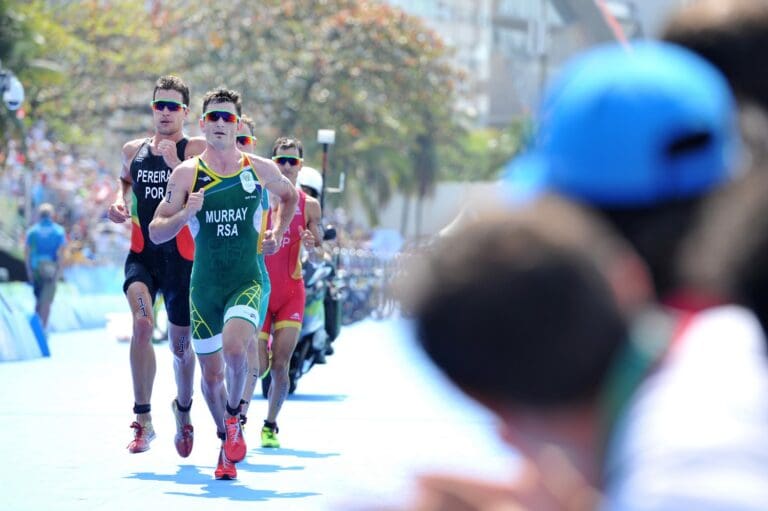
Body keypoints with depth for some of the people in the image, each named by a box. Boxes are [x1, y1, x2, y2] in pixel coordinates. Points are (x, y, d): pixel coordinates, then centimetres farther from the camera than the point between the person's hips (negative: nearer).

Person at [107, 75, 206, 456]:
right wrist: (119, 201, 9)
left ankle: (183, 410, 41)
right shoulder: (133, 150, 8)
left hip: (181, 257, -1)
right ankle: (143, 421, -20)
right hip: (142, 254, 1)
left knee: (180, 344, 11)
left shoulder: (197, 150, -5)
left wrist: (176, 164, -27)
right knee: (142, 323, -25)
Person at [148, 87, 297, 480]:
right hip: (205, 283, 1)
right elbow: (156, 232, -2)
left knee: (235, 349, -27)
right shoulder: (187, 173, -2)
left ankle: (234, 419, 0)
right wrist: (185, 215, -20)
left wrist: (276, 233, 10)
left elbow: (289, 196, 23)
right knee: (211, 373, 8)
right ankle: (226, 440, 32)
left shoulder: (261, 169, 1)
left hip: (247, 280, -1)